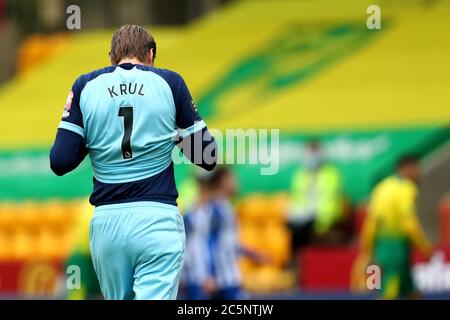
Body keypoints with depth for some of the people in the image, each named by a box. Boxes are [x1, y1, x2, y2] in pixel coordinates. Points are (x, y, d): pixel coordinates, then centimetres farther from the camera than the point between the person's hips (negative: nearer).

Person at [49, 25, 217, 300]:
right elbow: (207, 158, 6)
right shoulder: (170, 82, 4)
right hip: (157, 216, -2)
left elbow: (60, 161, 1)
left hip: (107, 222, 2)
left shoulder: (86, 86, 7)